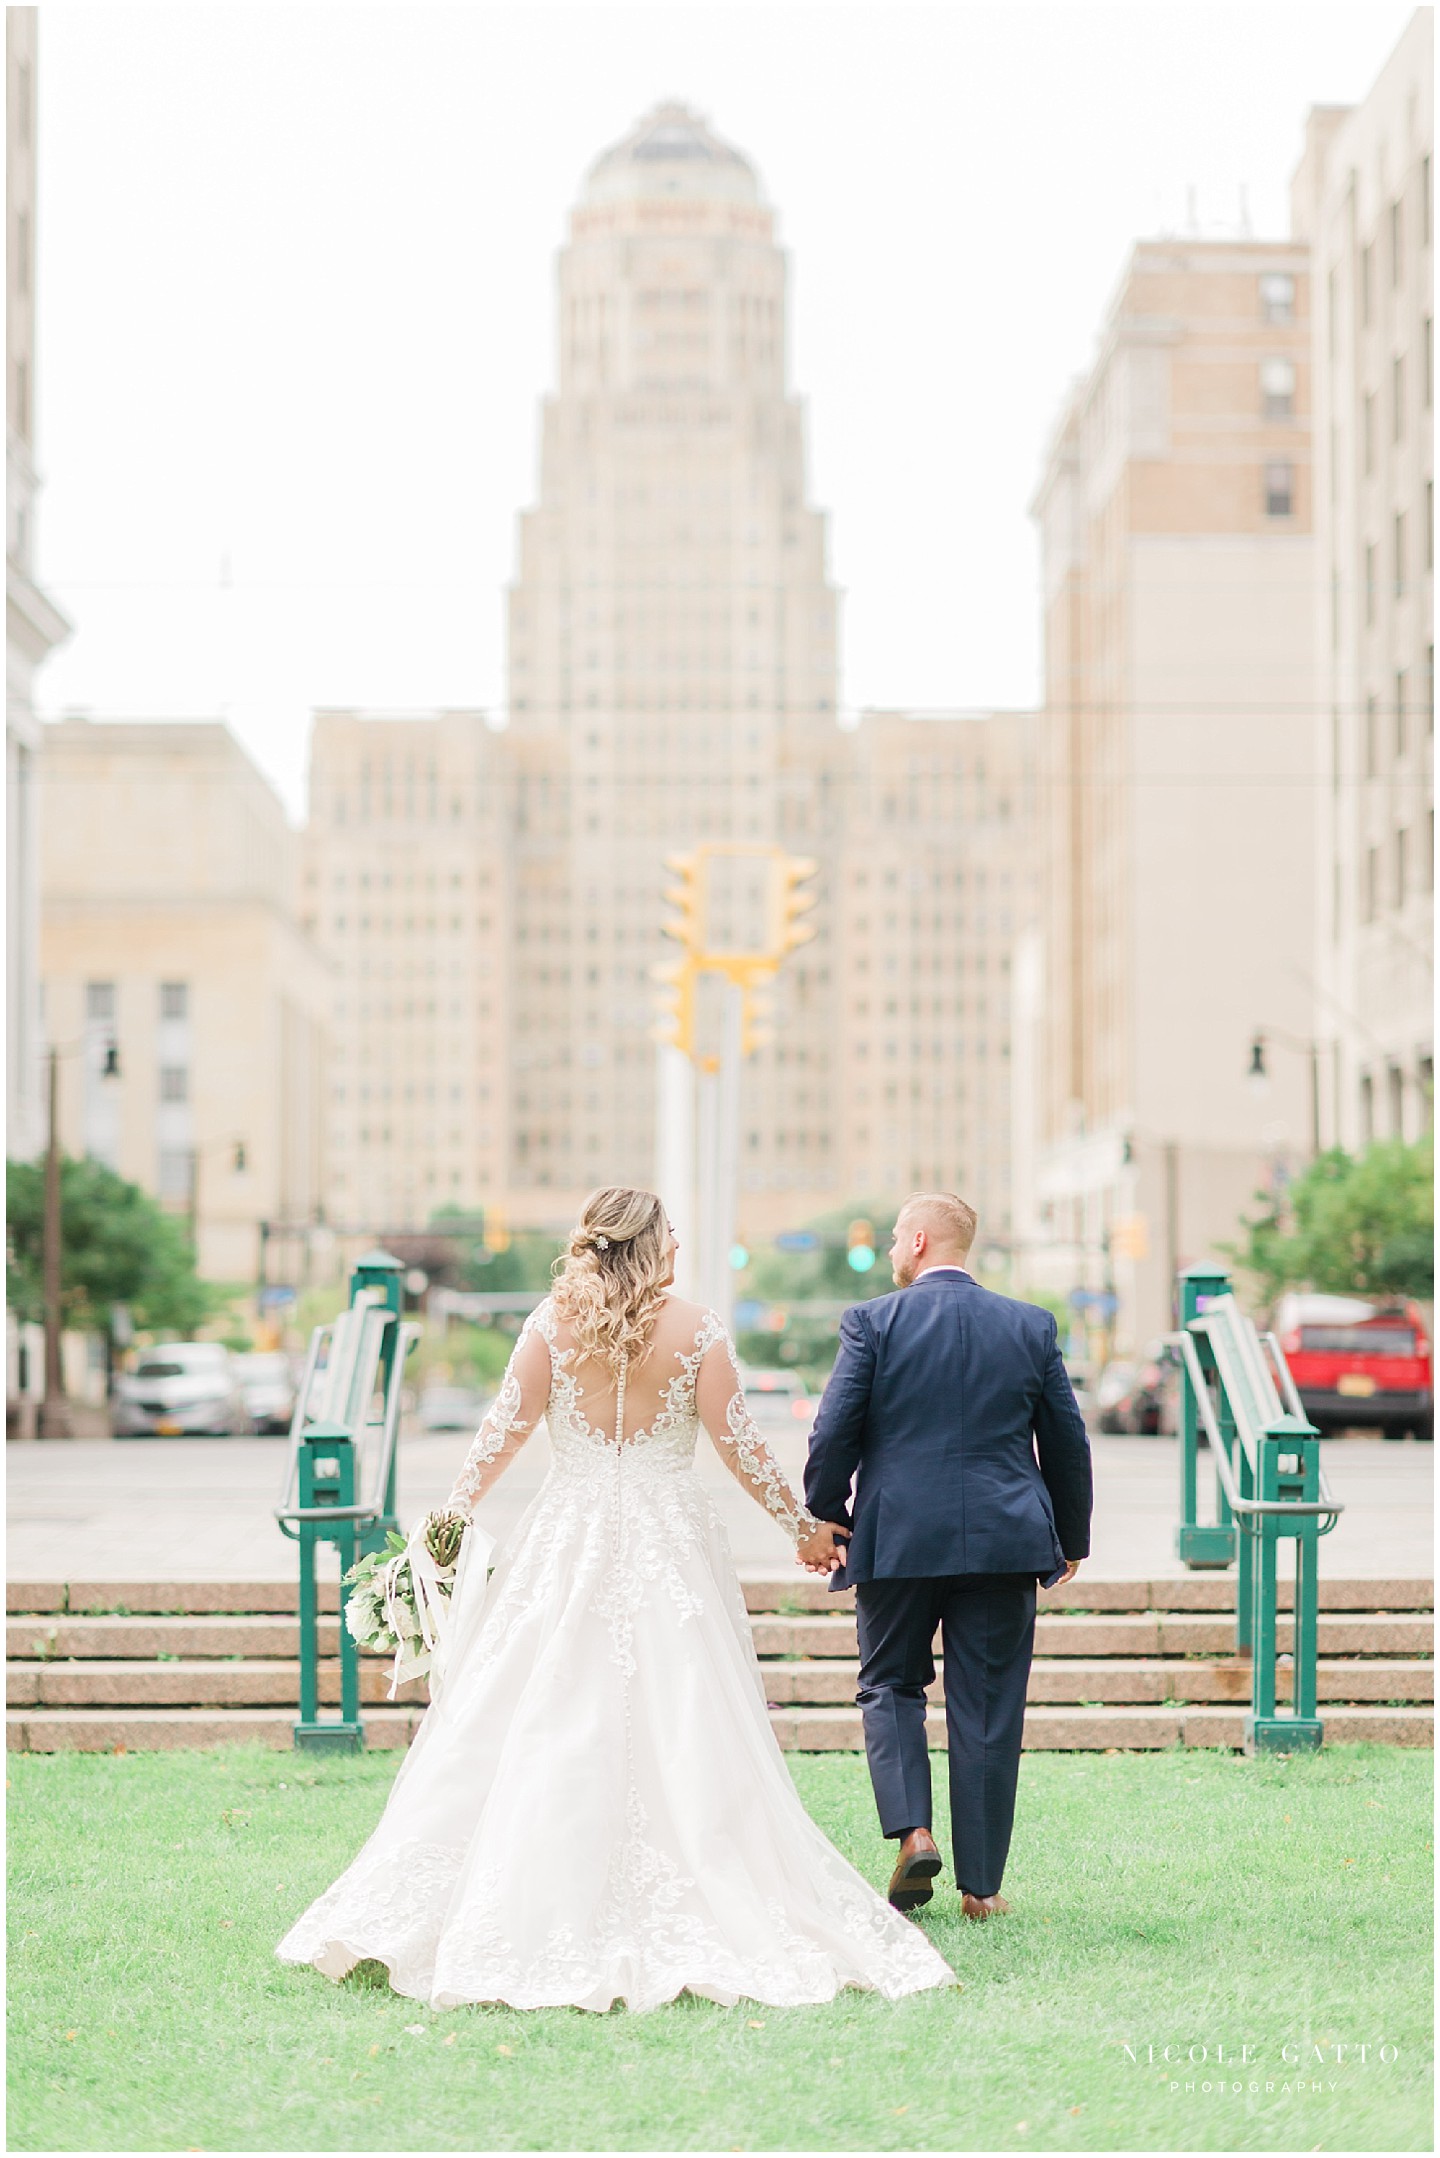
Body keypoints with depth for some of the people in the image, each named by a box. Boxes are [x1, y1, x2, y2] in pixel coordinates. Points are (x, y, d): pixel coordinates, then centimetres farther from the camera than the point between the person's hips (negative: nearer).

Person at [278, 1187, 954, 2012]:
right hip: (672, 1546, -1)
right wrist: (802, 1522, 9)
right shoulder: (698, 1331, -4)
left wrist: (455, 1513, 7)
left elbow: (506, 1429, -2)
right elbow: (738, 1443, -2)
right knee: (684, 1731, 2)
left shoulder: (553, 1324, -3)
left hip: (568, 1543, 1)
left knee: (546, 1727, 4)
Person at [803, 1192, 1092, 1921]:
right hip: (1003, 1544, 2)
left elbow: (833, 1436, -7)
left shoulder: (872, 1323, -4)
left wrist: (822, 1525, 7)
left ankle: (912, 1829, -5)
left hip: (896, 1540, -2)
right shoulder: (1031, 1326, 4)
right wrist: (1071, 1539, 21)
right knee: (987, 1711, 6)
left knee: (890, 1686, 16)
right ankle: (981, 1884, 8)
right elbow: (1067, 1443, 9)